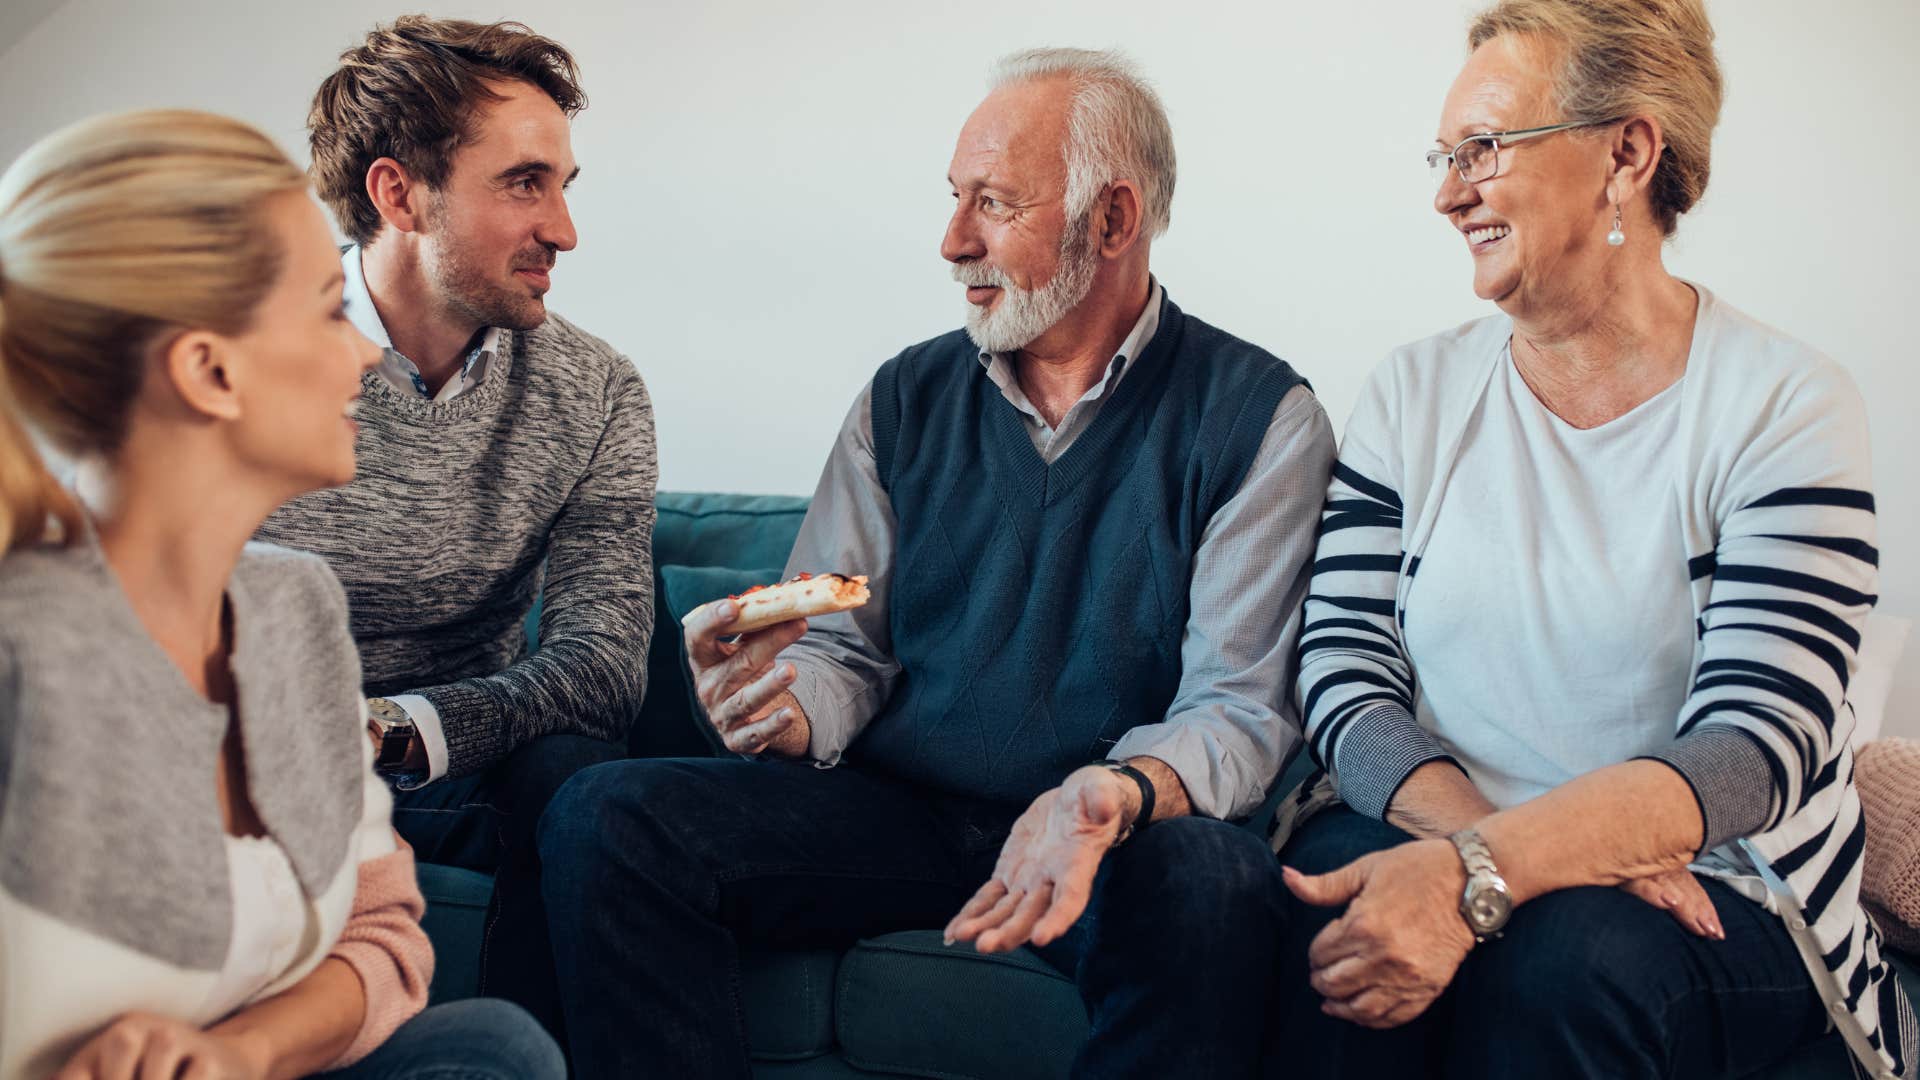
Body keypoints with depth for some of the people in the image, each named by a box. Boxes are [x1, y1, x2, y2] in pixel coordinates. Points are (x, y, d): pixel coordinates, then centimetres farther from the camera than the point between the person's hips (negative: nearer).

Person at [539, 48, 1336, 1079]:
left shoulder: (1259, 416, -2)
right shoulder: (905, 399, 11)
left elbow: (1238, 705, -8)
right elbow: (845, 652, 11)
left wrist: (1110, 797, -29)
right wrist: (789, 706, -14)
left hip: (1120, 836, -3)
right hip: (894, 808, 3)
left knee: (1209, 883, -38)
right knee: (603, 818, -20)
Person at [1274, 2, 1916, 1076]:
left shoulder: (1786, 404, -5)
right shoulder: (1419, 392, 7)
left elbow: (1754, 746, -15)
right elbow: (1346, 674, -2)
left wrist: (1480, 873, -31)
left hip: (1716, 898, -3)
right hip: (1436, 849, 3)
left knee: (1567, 959, -35)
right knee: (1330, 891, -30)